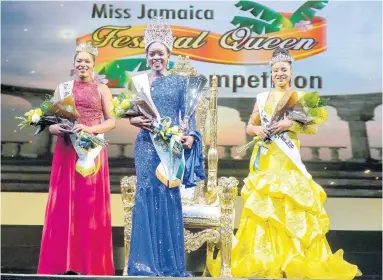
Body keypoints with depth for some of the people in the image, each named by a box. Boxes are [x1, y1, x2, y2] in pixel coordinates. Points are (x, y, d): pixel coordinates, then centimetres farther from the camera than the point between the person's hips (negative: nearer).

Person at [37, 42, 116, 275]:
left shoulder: (102, 89, 8)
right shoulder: (62, 88, 12)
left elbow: (111, 121, 2)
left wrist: (90, 129, -14)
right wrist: (58, 128, -13)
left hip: (93, 152, -1)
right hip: (67, 151, 1)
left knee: (92, 205, -2)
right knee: (64, 204, -3)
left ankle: (91, 265, 2)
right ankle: (64, 264, 0)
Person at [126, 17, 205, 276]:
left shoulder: (180, 81, 8)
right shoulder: (139, 80, 8)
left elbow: (188, 113, 2)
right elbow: (130, 113, 6)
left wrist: (191, 136, -14)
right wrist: (138, 120, -15)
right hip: (147, 144, 0)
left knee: (170, 196, 0)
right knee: (147, 195, -3)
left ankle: (169, 261, 9)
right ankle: (146, 261, 3)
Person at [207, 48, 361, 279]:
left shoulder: (300, 98, 4)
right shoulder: (262, 98, 12)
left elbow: (313, 128, 0)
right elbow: (250, 126, 17)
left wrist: (291, 124, -14)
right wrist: (257, 130, -5)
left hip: (287, 160, -3)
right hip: (264, 160, 3)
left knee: (288, 207, -8)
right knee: (262, 207, -1)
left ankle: (292, 260, -1)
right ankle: (263, 260, 6)